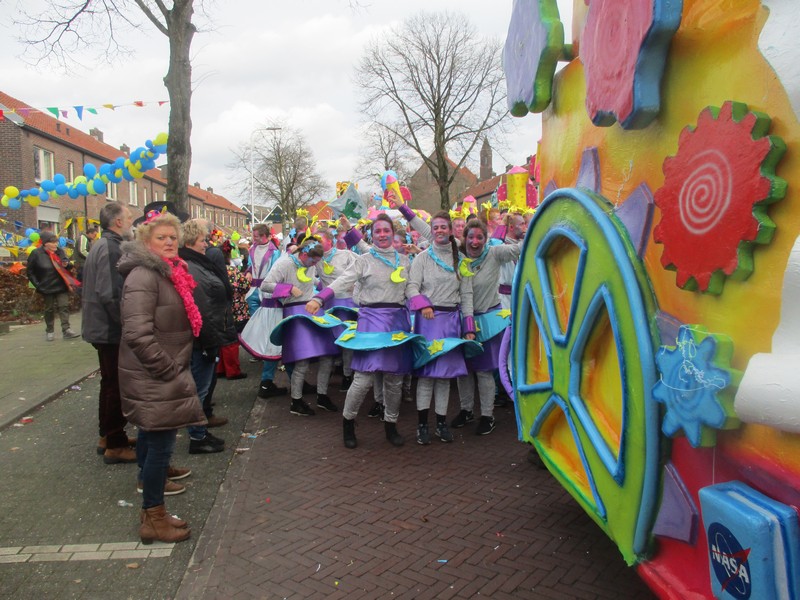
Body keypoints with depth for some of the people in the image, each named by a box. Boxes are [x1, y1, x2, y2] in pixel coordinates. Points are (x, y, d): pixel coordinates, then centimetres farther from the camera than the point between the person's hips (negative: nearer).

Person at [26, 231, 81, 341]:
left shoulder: (59, 251, 1)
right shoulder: (36, 254, -9)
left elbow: (68, 266, 15)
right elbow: (30, 272, -2)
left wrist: (66, 264, -9)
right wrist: (37, 284, -9)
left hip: (61, 285, 3)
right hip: (47, 287, -3)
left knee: (64, 306, -3)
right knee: (49, 309, 8)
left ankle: (66, 330, -3)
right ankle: (49, 331, 21)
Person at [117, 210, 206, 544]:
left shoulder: (168, 273, 14)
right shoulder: (143, 277, -18)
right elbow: (139, 334, -27)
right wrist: (168, 370, -21)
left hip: (162, 375, 10)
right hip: (153, 379, -10)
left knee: (151, 435, 20)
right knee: (161, 442, -4)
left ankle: (149, 479, 35)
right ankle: (153, 518, 6)